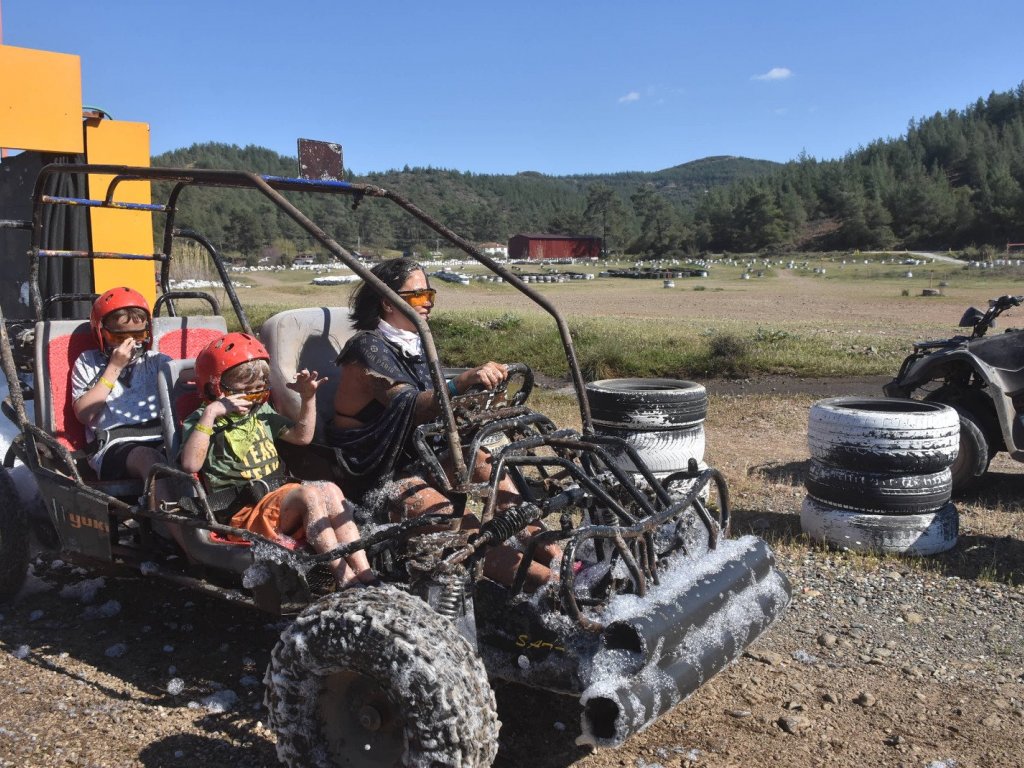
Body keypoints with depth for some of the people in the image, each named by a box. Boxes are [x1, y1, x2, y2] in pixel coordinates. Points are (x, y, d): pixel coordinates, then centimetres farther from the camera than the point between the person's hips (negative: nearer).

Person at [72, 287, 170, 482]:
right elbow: (84, 414, 4)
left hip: (160, 441, 3)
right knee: (146, 457, -37)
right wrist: (114, 368, 3)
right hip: (113, 445, -2)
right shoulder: (88, 363, 18)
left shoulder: (157, 361, 24)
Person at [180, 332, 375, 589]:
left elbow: (302, 436, 28)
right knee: (309, 494, -30)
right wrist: (210, 414, -23)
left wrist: (308, 398, 16)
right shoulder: (202, 422, -1)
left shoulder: (261, 413, 21)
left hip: (281, 496, 7)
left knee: (330, 490, -22)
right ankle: (345, 579, -35)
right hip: (244, 512, -7)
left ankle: (366, 575, -29)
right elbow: (190, 464, -21)